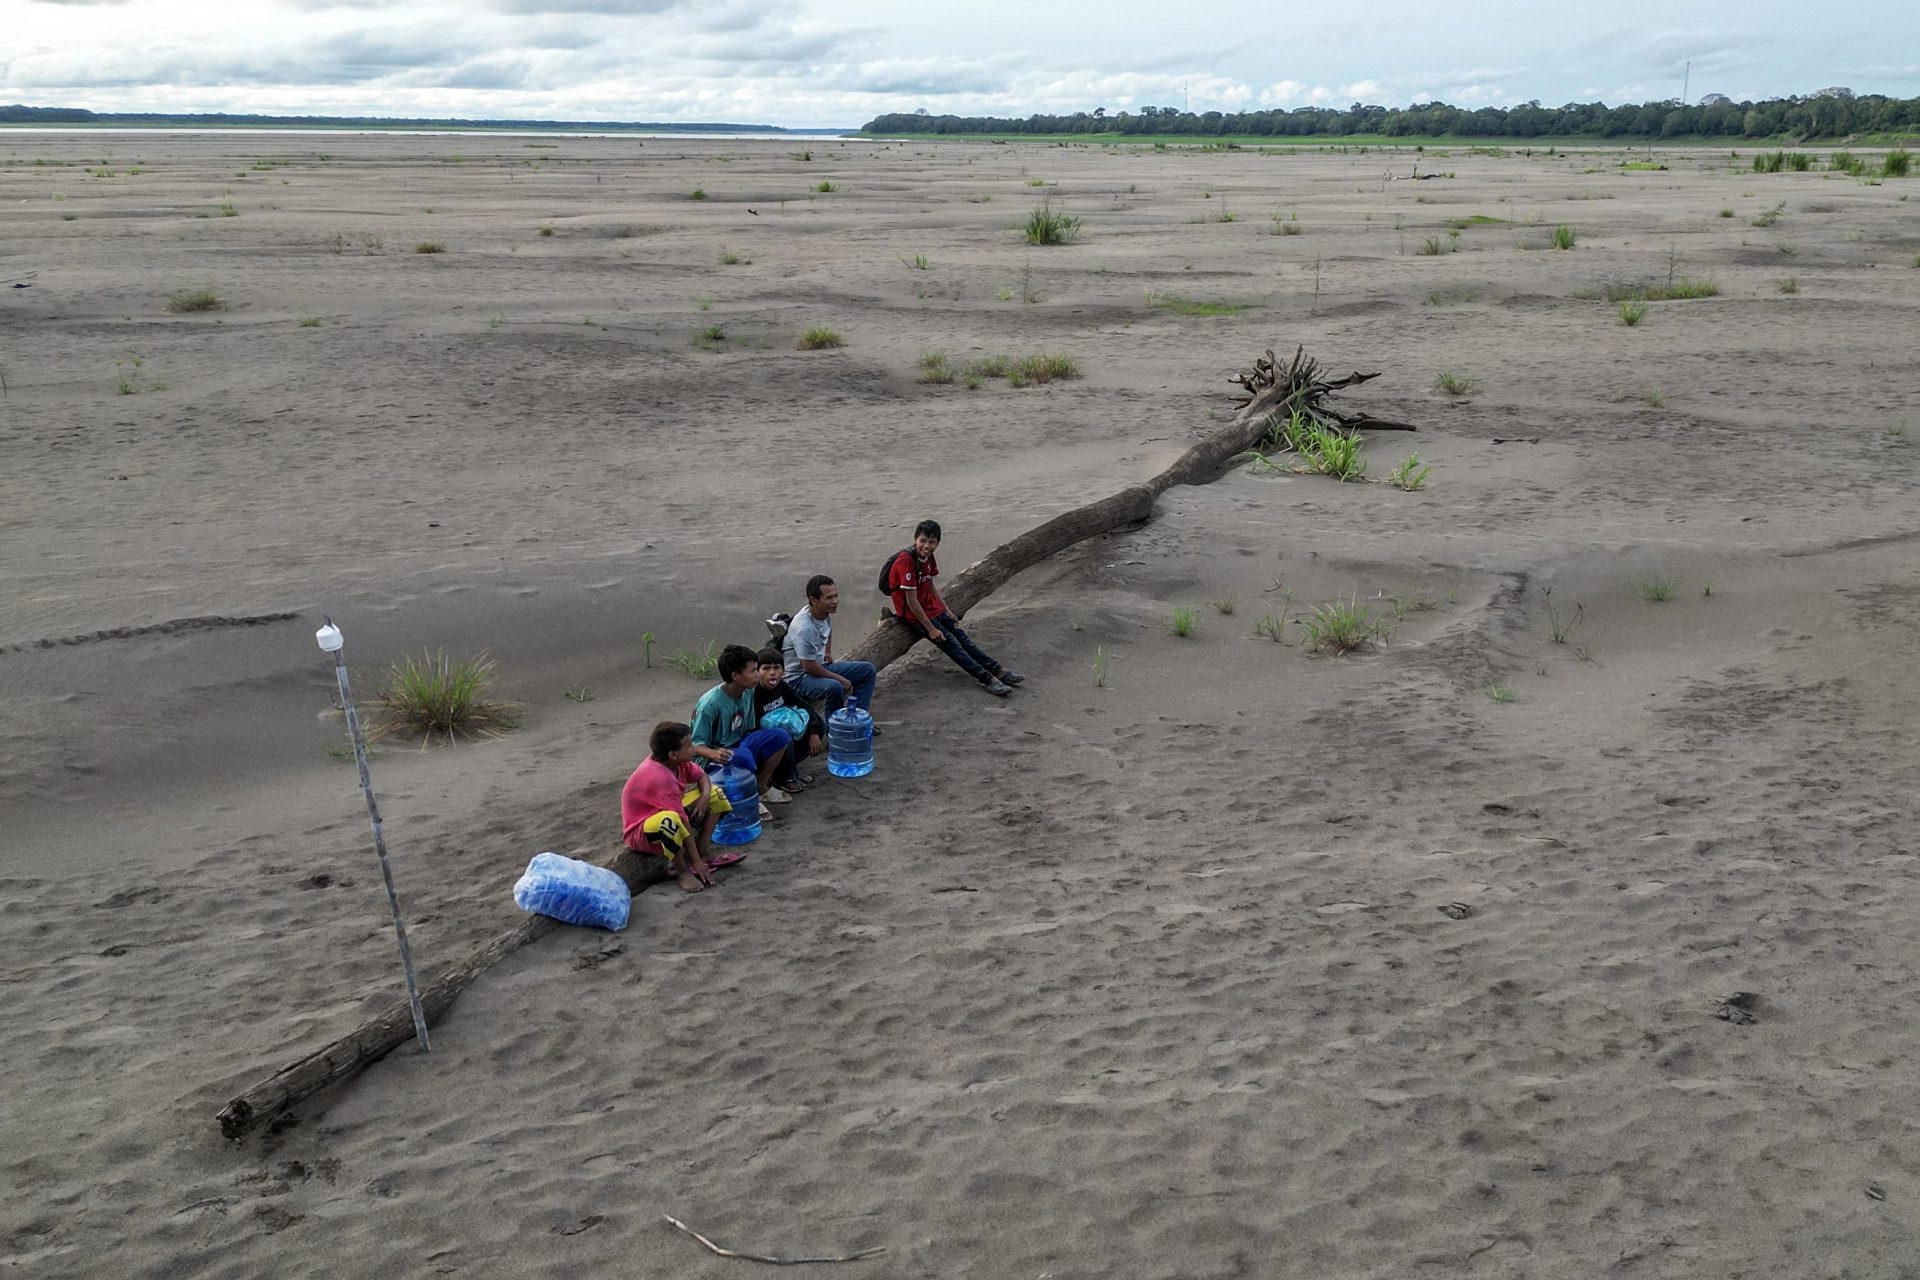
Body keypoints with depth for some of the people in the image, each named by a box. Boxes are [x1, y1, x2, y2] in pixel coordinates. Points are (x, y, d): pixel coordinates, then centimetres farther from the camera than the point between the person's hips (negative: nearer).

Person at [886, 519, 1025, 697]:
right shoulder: (906, 560, -27)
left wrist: (947, 611, 13)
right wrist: (931, 629, -21)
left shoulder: (928, 557, 0)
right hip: (914, 615, -8)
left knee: (962, 637, 5)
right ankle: (988, 679, -12)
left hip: (933, 608, 8)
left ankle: (997, 670, 7)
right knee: (951, 644, -11)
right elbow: (912, 601, -25)